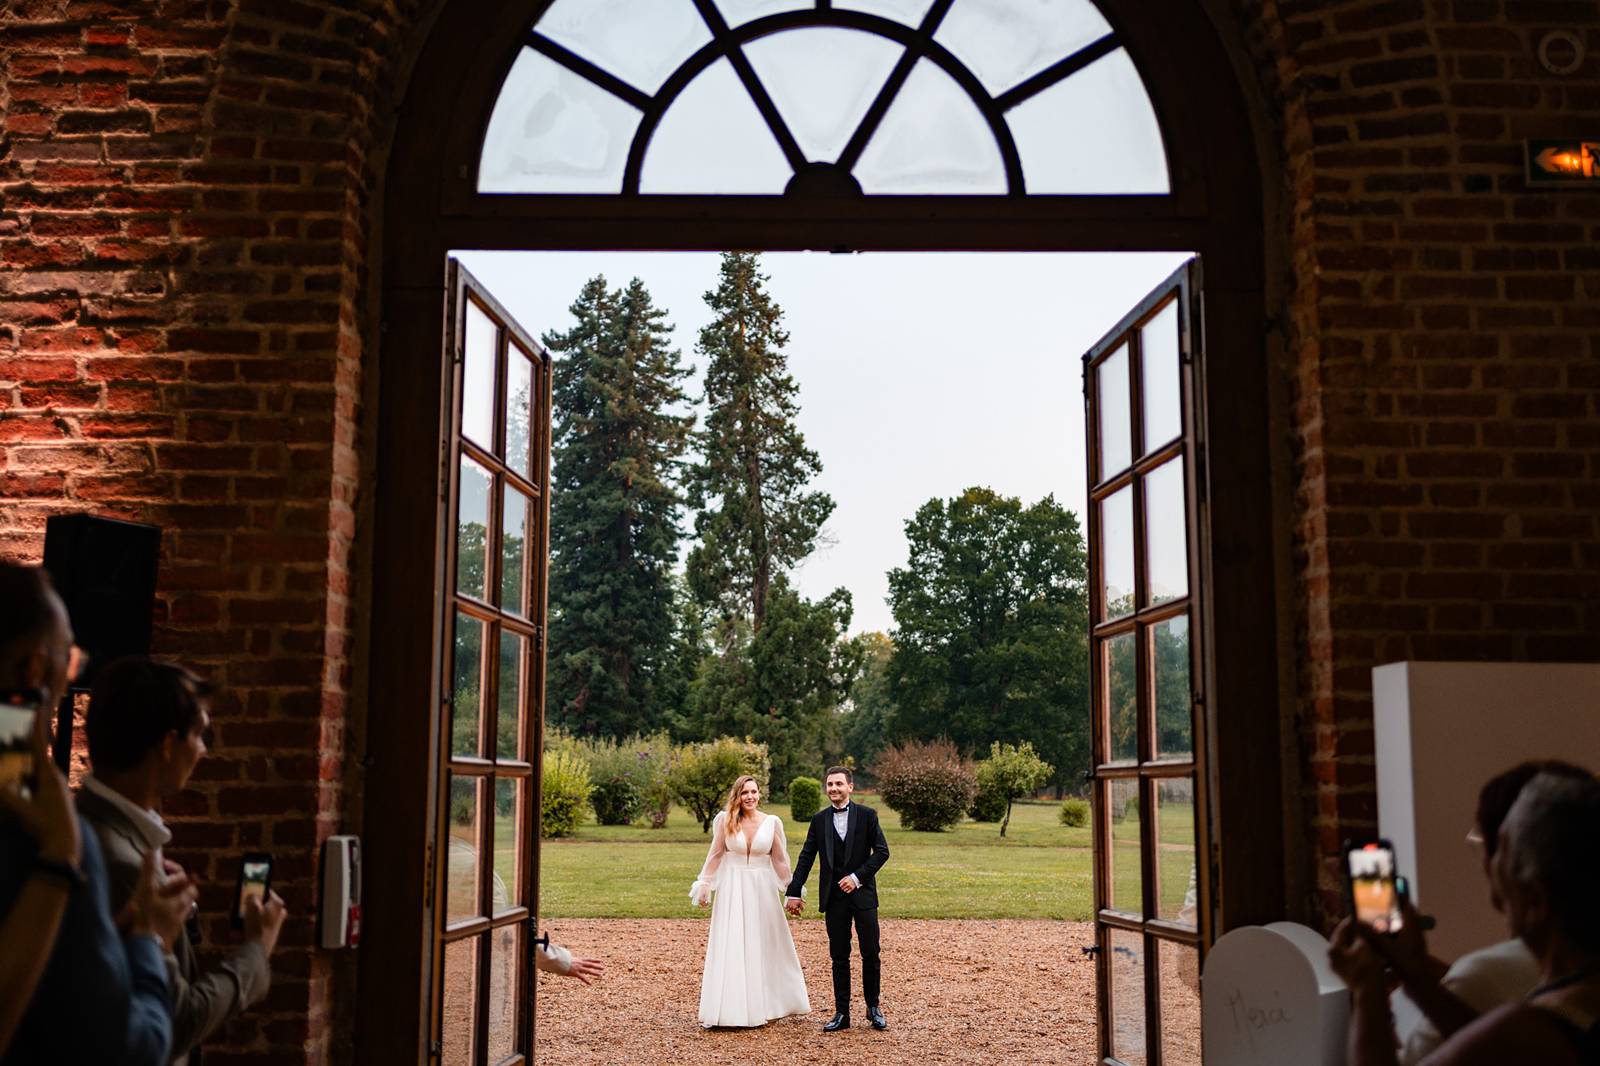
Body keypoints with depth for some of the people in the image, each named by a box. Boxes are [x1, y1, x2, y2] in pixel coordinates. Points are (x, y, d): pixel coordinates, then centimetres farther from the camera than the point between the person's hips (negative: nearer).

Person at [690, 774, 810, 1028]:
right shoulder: (725, 820, -4)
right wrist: (704, 885, 2)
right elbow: (715, 854, 3)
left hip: (762, 890, 1)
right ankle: (732, 1007, 6)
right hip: (732, 890, -1)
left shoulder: (772, 822, -1)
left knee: (764, 946, 9)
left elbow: (780, 860, 5)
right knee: (731, 948, 0)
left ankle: (765, 1005, 22)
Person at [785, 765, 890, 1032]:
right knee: (839, 957, 5)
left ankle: (873, 1007, 19)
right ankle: (842, 1013, 12)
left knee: (871, 953, 2)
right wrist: (794, 893, 2)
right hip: (834, 897, 2)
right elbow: (806, 858, 7)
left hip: (863, 893, -2)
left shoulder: (867, 815, -1)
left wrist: (857, 877, -12)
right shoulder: (820, 819, 6)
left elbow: (882, 851, -4)